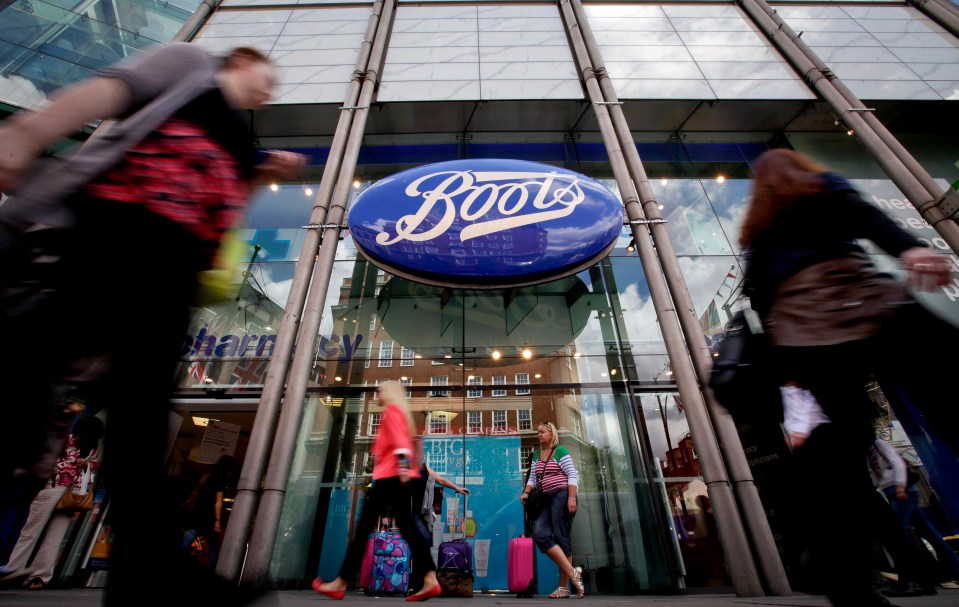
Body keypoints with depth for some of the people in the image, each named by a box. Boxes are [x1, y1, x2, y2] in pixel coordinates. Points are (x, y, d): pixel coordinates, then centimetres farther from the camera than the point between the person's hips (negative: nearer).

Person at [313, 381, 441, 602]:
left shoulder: (391, 409, -1)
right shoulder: (401, 413, 25)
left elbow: (399, 438, -16)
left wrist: (403, 465, -27)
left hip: (391, 475, -9)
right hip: (397, 476, 9)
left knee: (364, 527, -1)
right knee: (407, 527, 1)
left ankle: (341, 583, 7)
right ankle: (430, 581, -7)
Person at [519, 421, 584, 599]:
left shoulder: (560, 451, -3)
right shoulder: (536, 454, 16)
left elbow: (572, 475, -9)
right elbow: (533, 478, 18)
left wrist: (572, 498, -18)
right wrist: (526, 492, 2)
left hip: (562, 495, -7)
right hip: (546, 499, 7)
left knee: (561, 537, -7)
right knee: (539, 533, -9)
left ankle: (564, 587, 3)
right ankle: (572, 573, -4)